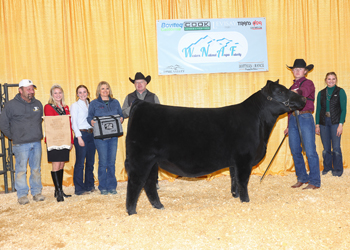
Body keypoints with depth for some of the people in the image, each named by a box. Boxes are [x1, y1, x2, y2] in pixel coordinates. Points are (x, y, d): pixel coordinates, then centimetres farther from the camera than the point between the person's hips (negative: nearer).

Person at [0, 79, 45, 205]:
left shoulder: (38, 104, 10)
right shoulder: (11, 105, -3)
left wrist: (39, 134, 12)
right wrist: (13, 136, 1)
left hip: (36, 143, 4)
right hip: (20, 144, -4)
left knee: (36, 169, 9)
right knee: (21, 170, -1)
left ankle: (37, 192, 19)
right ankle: (22, 195, 8)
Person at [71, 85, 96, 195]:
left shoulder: (90, 105, 17)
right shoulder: (75, 106, 1)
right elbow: (74, 123, -6)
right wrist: (79, 137, -13)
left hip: (91, 134, 6)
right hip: (81, 134, -6)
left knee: (90, 162, 9)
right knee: (80, 162, -5)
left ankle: (89, 185, 19)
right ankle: (79, 188, 0)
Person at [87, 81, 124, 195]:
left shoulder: (115, 102, 14)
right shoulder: (94, 103, 6)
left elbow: (121, 115, 15)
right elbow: (89, 117, 4)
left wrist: (121, 119, -7)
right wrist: (91, 122, -17)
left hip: (113, 136, 3)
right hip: (100, 136, -3)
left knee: (112, 162, 4)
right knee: (103, 162, -3)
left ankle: (112, 186, 13)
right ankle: (103, 187, 8)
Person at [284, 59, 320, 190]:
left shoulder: (308, 83, -1)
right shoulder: (292, 87, 18)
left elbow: (304, 92, -25)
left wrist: (297, 92, -47)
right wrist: (289, 126, 20)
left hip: (305, 118, -7)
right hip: (293, 119, 7)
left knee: (310, 151, -7)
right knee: (295, 151, 8)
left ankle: (314, 182, 0)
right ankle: (302, 178, 21)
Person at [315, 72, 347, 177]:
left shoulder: (340, 92, 2)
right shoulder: (321, 93, 11)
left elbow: (343, 109, -2)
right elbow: (318, 109, 12)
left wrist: (341, 124, -10)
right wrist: (317, 125, 6)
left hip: (335, 122, -3)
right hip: (323, 122, 3)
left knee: (336, 147, -4)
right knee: (326, 148, 5)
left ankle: (338, 170, 9)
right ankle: (327, 168, 19)